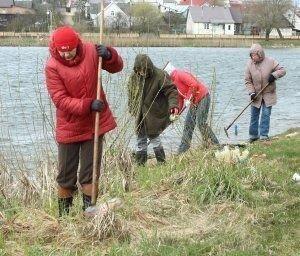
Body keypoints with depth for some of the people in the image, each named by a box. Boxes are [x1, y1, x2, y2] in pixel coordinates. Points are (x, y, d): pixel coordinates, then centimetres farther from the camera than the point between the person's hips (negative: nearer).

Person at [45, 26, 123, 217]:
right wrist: (88, 105, -26)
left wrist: (109, 55, -18)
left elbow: (117, 67, 4)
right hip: (68, 127, -1)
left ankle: (89, 207, 18)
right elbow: (60, 99, -19)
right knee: (66, 172, 9)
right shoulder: (52, 67, -16)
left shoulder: (91, 51, -7)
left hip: (95, 124, 2)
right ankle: (64, 212, 22)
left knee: (90, 171, 8)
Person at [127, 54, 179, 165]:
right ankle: (140, 164, 19)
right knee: (141, 139, 10)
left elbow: (171, 91, -17)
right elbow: (130, 93, 17)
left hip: (154, 114, -5)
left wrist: (173, 105, -32)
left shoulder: (160, 76, -16)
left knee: (154, 137, -3)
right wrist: (132, 109, 15)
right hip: (140, 115, 5)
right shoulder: (134, 77, 1)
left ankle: (162, 163, 11)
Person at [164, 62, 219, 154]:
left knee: (201, 123, -16)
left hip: (203, 98, -10)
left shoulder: (180, 74, -15)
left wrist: (188, 99, -23)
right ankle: (183, 149, 14)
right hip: (193, 102, 10)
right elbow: (180, 99, 20)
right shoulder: (174, 82, 16)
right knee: (188, 123, 9)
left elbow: (194, 85, -27)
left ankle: (215, 146, -10)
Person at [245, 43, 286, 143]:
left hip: (268, 94, -2)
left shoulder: (270, 61, -11)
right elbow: (248, 81, -3)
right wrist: (251, 92, -15)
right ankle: (253, 135, 21)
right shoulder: (249, 64, -7)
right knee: (254, 115, 8)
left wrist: (274, 75, -23)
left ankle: (264, 135, 6)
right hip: (256, 95, 2)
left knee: (266, 115, -2)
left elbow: (282, 70, -4)